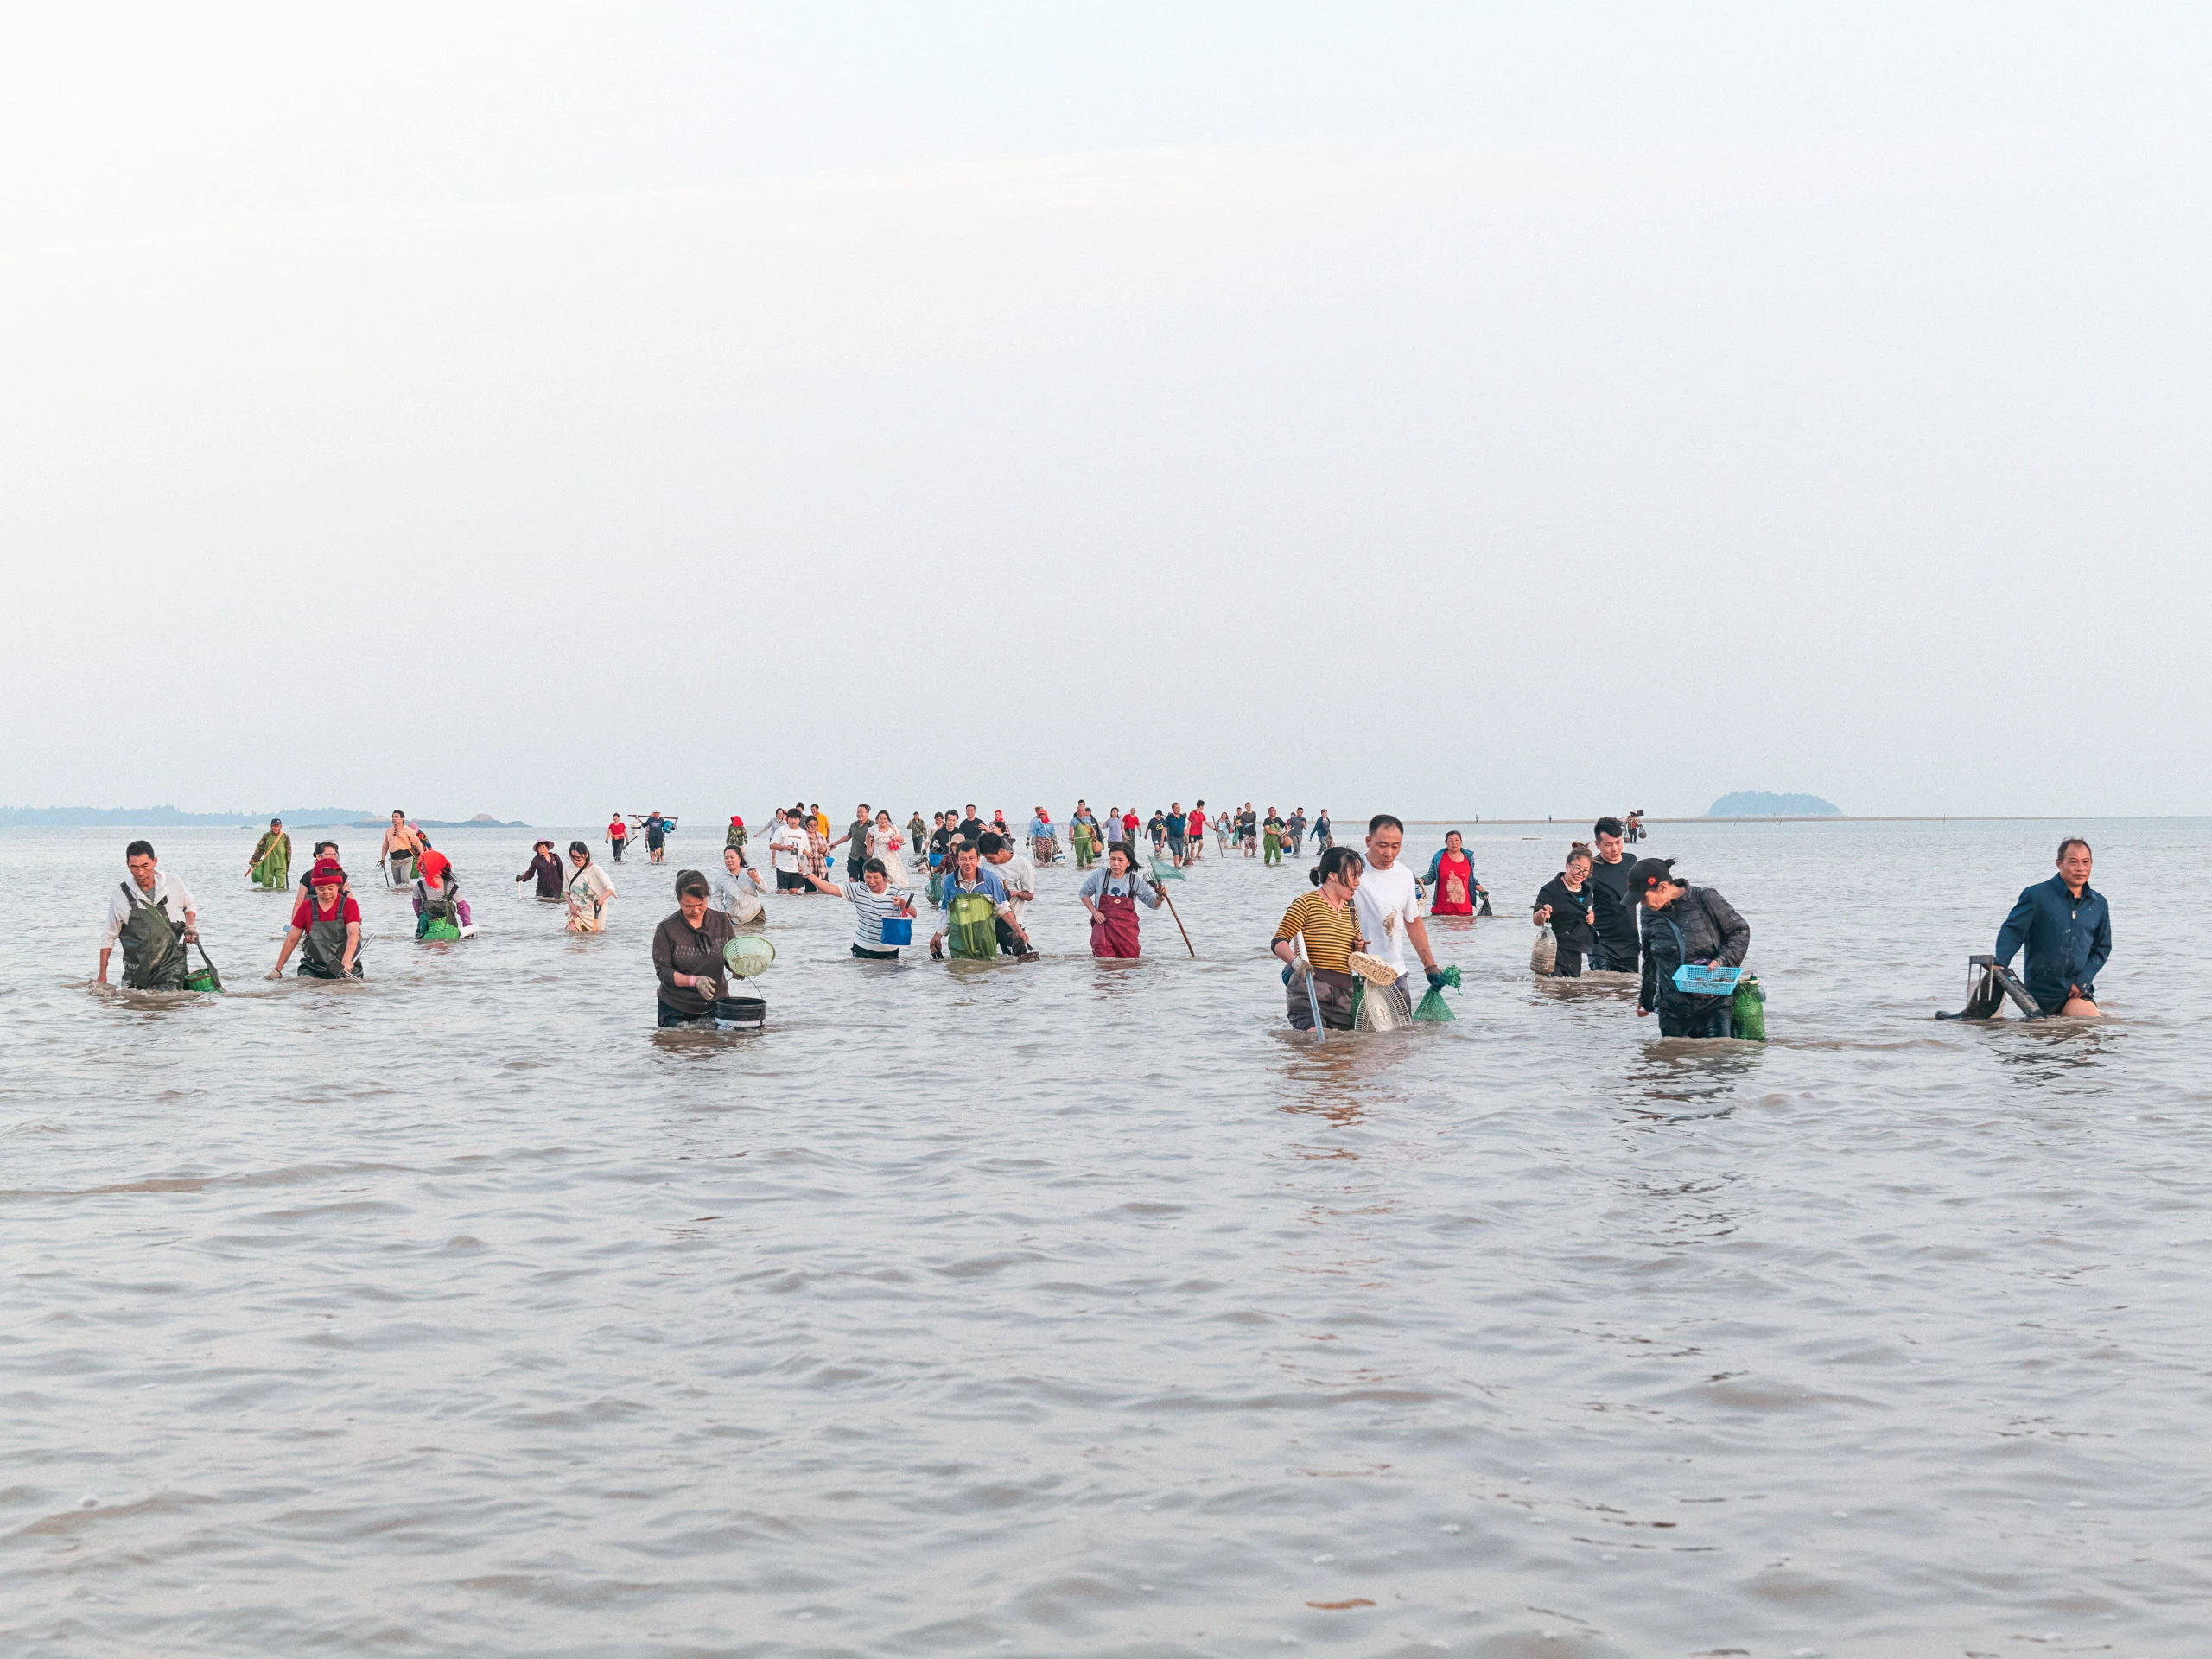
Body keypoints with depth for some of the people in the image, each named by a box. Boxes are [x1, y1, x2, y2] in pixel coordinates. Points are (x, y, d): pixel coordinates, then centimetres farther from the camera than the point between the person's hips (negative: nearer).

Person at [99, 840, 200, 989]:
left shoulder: (173, 884, 0)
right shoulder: (120, 895, -3)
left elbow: (190, 906, 23)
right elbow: (109, 938, 6)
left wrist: (190, 925, 1)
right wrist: (102, 976, 3)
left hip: (171, 970, -1)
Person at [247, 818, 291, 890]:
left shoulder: (285, 837, 3)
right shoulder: (266, 837, 4)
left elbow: (288, 851, 7)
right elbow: (259, 848, 8)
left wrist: (288, 865, 6)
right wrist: (254, 859, 0)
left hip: (281, 865, -1)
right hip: (268, 864, 1)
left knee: (280, 885, -8)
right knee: (266, 884, 3)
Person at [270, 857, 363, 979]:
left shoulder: (349, 905, -2)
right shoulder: (306, 907, 7)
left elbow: (353, 935, -17)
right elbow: (292, 939, 11)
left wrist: (346, 961, -35)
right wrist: (277, 970, 9)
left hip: (344, 969, -1)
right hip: (313, 968, 1)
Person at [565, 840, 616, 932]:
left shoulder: (594, 870, -12)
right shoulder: (569, 869, 0)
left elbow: (610, 887, -20)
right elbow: (566, 890, 11)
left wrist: (602, 898, -41)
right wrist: (571, 905, -8)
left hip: (592, 911, -2)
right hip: (575, 910, 2)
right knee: (572, 932, -16)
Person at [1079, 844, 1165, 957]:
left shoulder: (1136, 880, -3)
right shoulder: (1099, 876, -3)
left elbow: (1154, 903, -3)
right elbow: (1084, 894, 13)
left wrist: (1159, 897, -28)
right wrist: (1095, 912, -2)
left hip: (1127, 926, 1)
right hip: (1103, 922, -1)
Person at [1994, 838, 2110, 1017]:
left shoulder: (2098, 904, 7)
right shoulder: (2036, 895, -6)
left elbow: (2103, 948, 12)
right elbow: (2011, 932, -10)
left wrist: (2083, 981, -3)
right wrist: (1999, 964, -29)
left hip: (2078, 991, 2)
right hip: (2039, 992, -2)